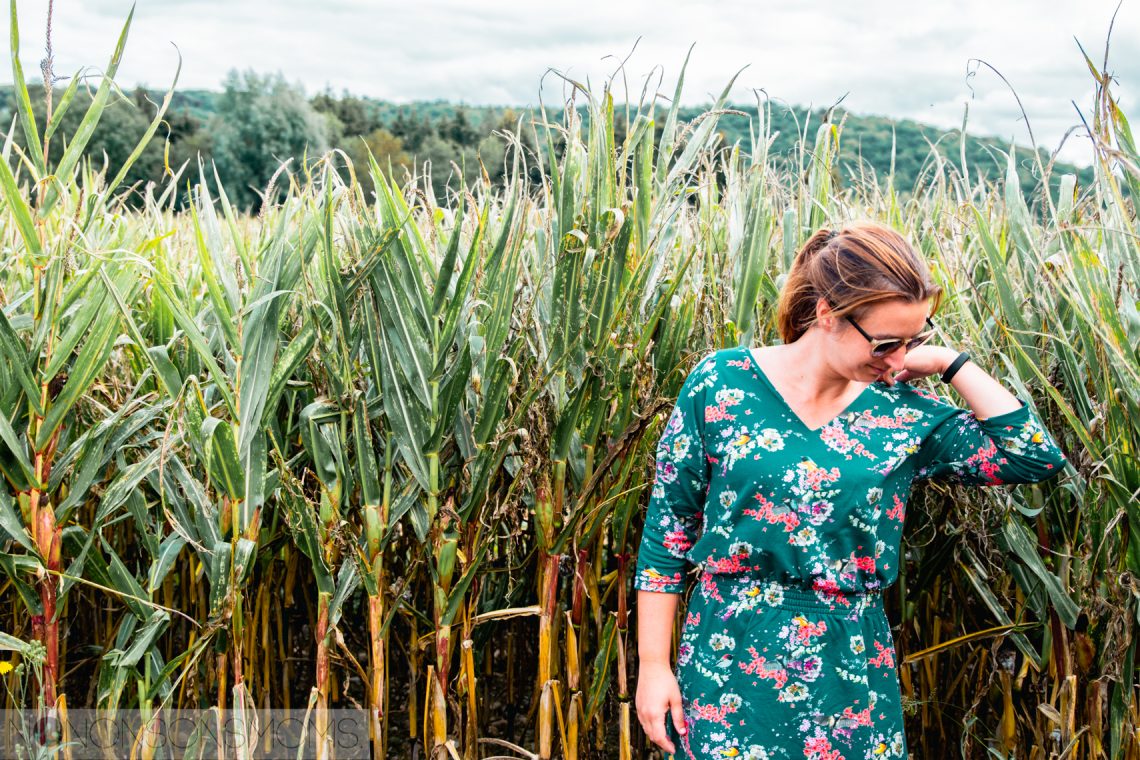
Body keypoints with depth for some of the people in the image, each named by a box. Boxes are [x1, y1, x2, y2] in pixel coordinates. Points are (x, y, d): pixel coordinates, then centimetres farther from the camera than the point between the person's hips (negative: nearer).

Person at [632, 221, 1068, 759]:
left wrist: (950, 363, -8)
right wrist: (654, 665, -4)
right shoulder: (721, 382, -9)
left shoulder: (904, 412, -3)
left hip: (850, 672, 2)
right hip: (727, 660, -2)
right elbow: (667, 530, -4)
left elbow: (1037, 458, -5)